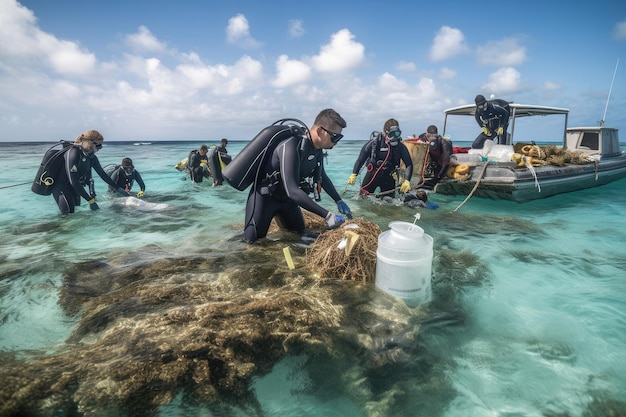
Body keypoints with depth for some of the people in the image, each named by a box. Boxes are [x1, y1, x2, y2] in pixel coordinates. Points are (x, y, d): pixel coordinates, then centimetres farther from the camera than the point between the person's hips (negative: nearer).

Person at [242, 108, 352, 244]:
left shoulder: (318, 149, -7)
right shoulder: (291, 147, -34)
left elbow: (322, 177, 12)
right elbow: (292, 190, -40)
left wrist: (339, 201, 7)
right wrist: (327, 216, -40)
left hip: (285, 197, 7)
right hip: (265, 195, -7)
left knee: (299, 231, 17)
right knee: (251, 239, -11)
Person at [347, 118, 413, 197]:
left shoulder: (400, 146, -10)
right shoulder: (375, 142, -16)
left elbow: (409, 164, -9)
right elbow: (361, 159, -12)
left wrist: (407, 181, -24)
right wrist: (354, 174, -22)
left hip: (388, 177, 2)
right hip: (372, 174, -1)